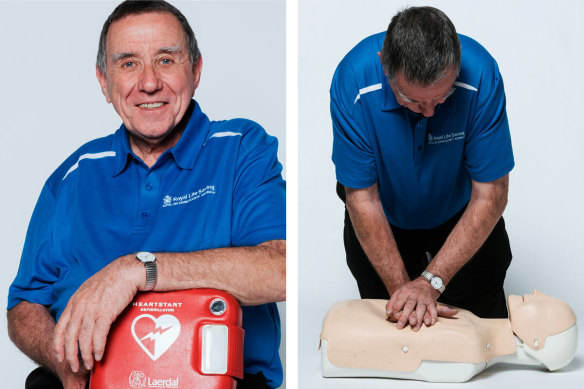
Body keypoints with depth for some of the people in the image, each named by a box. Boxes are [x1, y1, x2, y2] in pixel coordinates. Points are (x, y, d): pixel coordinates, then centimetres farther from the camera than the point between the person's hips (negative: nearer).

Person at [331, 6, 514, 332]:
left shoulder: (480, 75, -34)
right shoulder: (353, 81, -34)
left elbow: (490, 196, -28)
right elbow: (363, 198, -26)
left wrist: (431, 281, -34)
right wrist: (401, 287, -31)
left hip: (460, 216, 0)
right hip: (384, 222, 0)